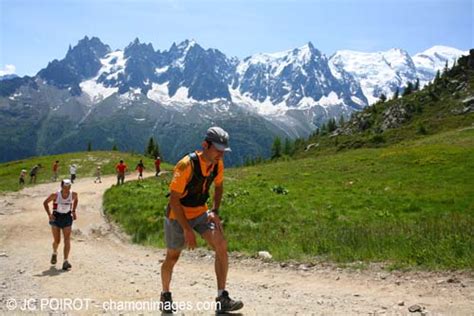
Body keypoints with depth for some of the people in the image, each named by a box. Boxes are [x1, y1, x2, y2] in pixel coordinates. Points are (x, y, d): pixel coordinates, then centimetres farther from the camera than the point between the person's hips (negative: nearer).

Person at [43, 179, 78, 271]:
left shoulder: (73, 194, -9)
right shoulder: (55, 195, -16)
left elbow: (76, 200, 15)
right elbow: (45, 203, -3)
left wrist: (73, 211, 7)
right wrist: (49, 214, -12)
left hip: (67, 218, 1)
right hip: (56, 217, -1)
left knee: (67, 240, -9)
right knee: (57, 241, 4)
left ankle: (65, 261, -9)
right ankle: (54, 253, 39)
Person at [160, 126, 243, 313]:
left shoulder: (218, 163, -9)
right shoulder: (187, 165, -29)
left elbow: (218, 186, 12)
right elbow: (174, 199, -26)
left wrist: (215, 211, -1)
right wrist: (187, 230, -25)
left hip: (200, 213, 5)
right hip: (178, 215, -5)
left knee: (221, 246, -14)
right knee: (172, 258, 10)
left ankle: (222, 299, -6)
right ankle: (165, 296, 38)